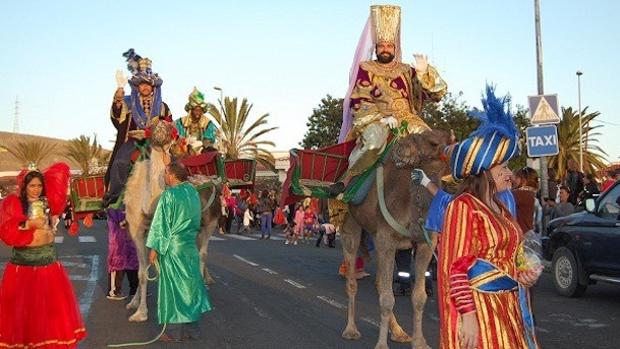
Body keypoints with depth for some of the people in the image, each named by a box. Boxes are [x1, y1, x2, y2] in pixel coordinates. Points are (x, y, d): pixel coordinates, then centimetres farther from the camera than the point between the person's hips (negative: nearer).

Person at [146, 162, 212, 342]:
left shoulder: (168, 195, -16)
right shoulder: (193, 192, 3)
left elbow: (160, 223, -14)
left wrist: (154, 248, -9)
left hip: (172, 246, -6)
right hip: (190, 246, 6)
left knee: (173, 287, 3)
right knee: (190, 285, 12)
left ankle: (174, 331, 9)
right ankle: (192, 328, 19)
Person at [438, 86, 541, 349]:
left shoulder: (498, 208, 12)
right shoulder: (463, 206, -14)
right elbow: (455, 267, -18)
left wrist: (524, 273, 5)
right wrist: (468, 314, -23)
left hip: (507, 308, 8)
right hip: (479, 309, -8)